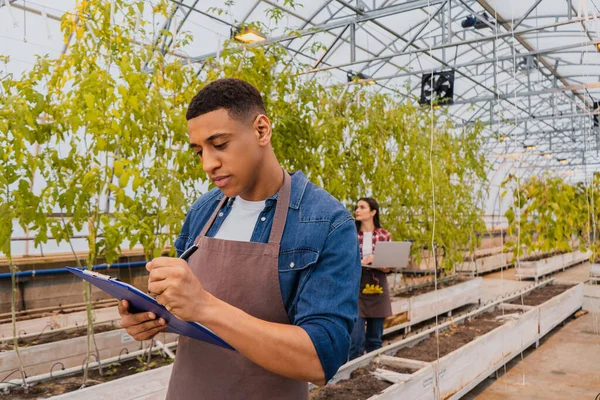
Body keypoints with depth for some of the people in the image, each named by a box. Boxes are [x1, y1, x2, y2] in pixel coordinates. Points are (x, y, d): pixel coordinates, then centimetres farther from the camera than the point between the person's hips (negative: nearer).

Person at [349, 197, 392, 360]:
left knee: (375, 339, 10)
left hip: (377, 290, 2)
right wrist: (360, 262, -18)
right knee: (356, 339, -7)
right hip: (356, 288, -1)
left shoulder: (384, 235, 3)